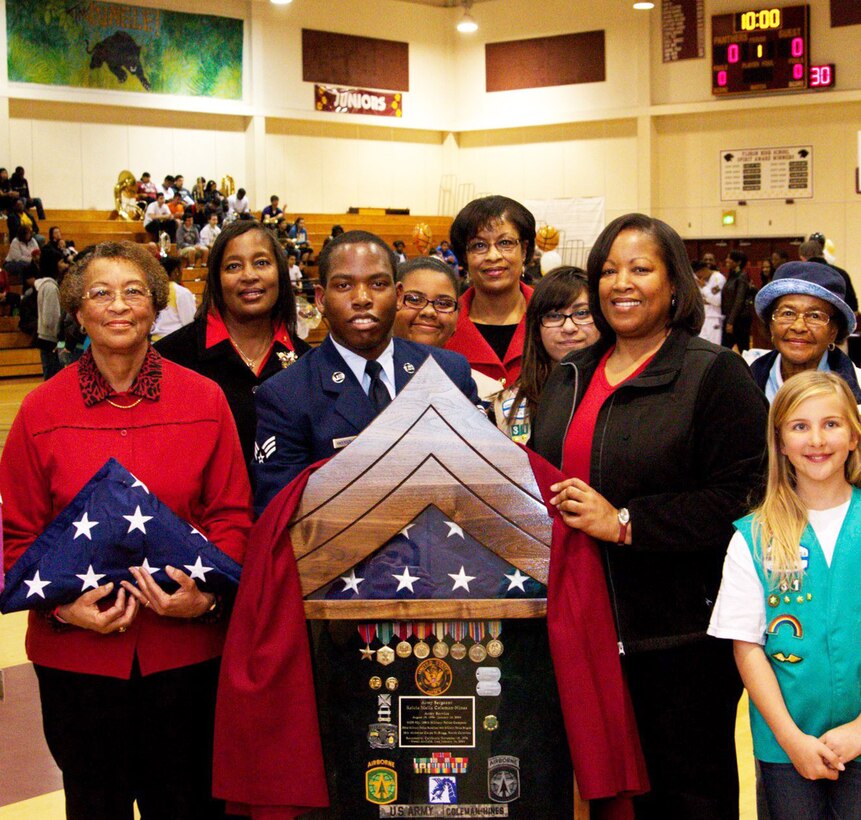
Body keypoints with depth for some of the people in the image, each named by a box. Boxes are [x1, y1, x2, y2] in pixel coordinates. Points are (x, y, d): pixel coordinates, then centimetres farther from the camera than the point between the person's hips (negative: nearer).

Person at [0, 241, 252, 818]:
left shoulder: (204, 400, -1)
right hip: (76, 651, 0)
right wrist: (61, 605, -14)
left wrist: (207, 594, -15)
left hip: (186, 647, 0)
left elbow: (232, 515, 1)